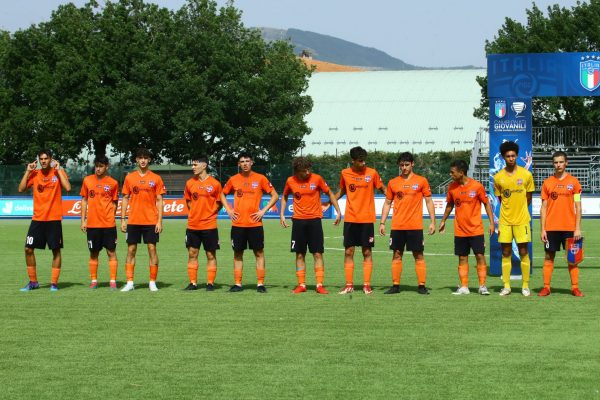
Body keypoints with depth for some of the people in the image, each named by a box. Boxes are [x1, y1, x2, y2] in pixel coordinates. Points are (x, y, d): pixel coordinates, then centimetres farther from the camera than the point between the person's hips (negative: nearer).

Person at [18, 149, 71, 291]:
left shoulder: (59, 172, -1)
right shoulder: (34, 174, 7)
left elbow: (67, 187, -17)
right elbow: (21, 189, 0)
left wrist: (58, 169, -12)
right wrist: (28, 171, -3)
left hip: (54, 219, -3)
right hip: (37, 219, 3)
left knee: (56, 250, 0)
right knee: (28, 249, -1)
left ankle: (54, 282, 8)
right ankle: (33, 282, 11)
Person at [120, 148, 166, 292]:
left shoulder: (156, 178, 3)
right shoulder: (129, 177, 7)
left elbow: (159, 200, 2)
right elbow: (125, 199, 9)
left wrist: (159, 221, -5)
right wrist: (123, 219, 3)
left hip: (151, 221, -2)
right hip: (133, 220, 2)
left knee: (152, 249, -2)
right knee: (131, 250, 1)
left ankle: (152, 283, 5)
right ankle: (129, 283, 5)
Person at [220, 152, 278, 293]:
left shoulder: (260, 179, -1)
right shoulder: (233, 179, 6)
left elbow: (275, 195, 2)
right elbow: (223, 194, 20)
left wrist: (263, 210, -6)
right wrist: (228, 209, 6)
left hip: (255, 223, -2)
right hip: (238, 223, 2)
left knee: (259, 252, 1)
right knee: (238, 253, 5)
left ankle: (260, 284, 4)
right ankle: (237, 284, 11)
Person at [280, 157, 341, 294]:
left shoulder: (317, 179, -5)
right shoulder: (290, 181, 1)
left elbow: (330, 194, 5)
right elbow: (284, 197, 17)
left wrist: (338, 211, 1)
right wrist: (282, 215, 8)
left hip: (314, 220, -2)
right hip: (298, 221, 2)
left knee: (318, 253, -4)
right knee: (300, 254, 5)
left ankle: (319, 285, -1)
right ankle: (301, 284, 12)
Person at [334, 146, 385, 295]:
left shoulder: (372, 173, -2)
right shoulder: (345, 173, 3)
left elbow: (383, 189, 7)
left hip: (367, 219, -1)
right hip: (350, 219, 2)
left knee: (367, 252, 1)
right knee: (348, 252, 2)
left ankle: (367, 285, 6)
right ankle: (349, 285, 8)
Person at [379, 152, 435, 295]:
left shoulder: (421, 181, 2)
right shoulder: (393, 183, 8)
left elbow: (429, 201, 4)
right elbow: (387, 203, 13)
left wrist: (432, 222, -2)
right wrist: (382, 223, 6)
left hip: (415, 226, -2)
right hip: (397, 226, 2)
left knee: (419, 256, 0)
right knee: (397, 255, 4)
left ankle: (422, 286, 2)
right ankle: (395, 286, 9)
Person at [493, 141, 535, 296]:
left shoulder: (526, 175, -1)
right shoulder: (498, 177, 2)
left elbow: (528, 198, 8)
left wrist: (520, 210, 7)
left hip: (522, 219, -1)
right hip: (505, 220, 1)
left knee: (523, 252, 0)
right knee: (506, 253, 3)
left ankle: (525, 286, 7)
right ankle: (506, 286, 8)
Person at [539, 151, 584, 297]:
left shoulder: (573, 182, 2)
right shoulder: (547, 183, 5)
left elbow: (578, 207, 1)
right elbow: (544, 207, 6)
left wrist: (578, 228, -5)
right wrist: (542, 229, 0)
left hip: (569, 227, -1)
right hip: (551, 228, 1)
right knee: (549, 257, 2)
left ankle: (575, 287, 6)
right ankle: (546, 287, 6)